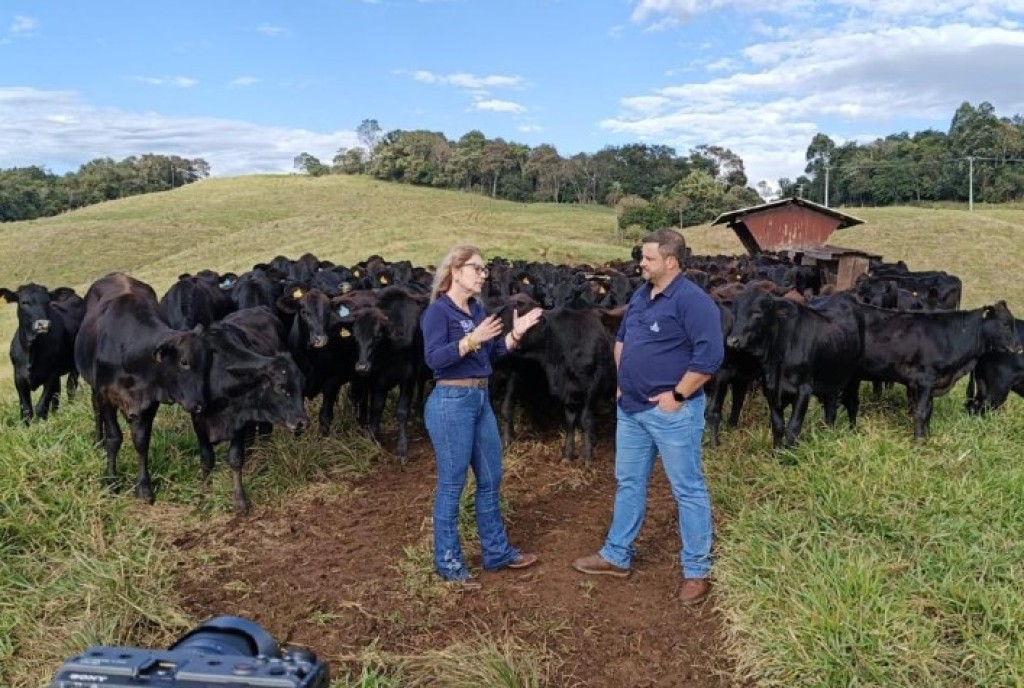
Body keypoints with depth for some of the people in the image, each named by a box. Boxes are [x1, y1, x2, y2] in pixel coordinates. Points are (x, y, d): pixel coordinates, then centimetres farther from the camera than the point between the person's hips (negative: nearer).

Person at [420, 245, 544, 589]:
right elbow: (433, 358, -22)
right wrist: (471, 340, -29)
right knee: (451, 484, 2)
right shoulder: (438, 311, -11)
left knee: (490, 479, 15)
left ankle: (496, 552, 29)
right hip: (450, 402, -8)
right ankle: (447, 561, 16)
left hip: (481, 399, 9)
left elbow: (493, 353, 14)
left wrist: (515, 334, 0)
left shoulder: (477, 309, 12)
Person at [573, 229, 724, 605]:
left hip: (672, 411, -9)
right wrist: (621, 379, 14)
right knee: (628, 483, 17)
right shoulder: (641, 296, 10)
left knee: (688, 489, 4)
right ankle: (616, 556, 30)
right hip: (631, 407, 9)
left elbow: (710, 355, -22)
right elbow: (621, 339, 24)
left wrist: (678, 395, -20)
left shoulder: (692, 300, -16)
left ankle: (696, 571, 16)